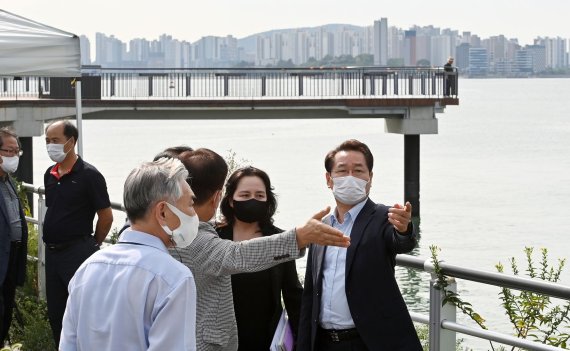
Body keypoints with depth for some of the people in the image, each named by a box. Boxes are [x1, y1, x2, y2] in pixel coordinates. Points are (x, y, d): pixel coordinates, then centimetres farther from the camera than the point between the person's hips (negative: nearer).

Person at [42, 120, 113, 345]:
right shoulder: (50, 175, 9)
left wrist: (93, 244, 2)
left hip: (78, 252, -7)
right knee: (55, 313, 13)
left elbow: (106, 217, -8)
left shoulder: (88, 175, -11)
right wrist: (53, 243, 15)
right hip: (52, 252, 7)